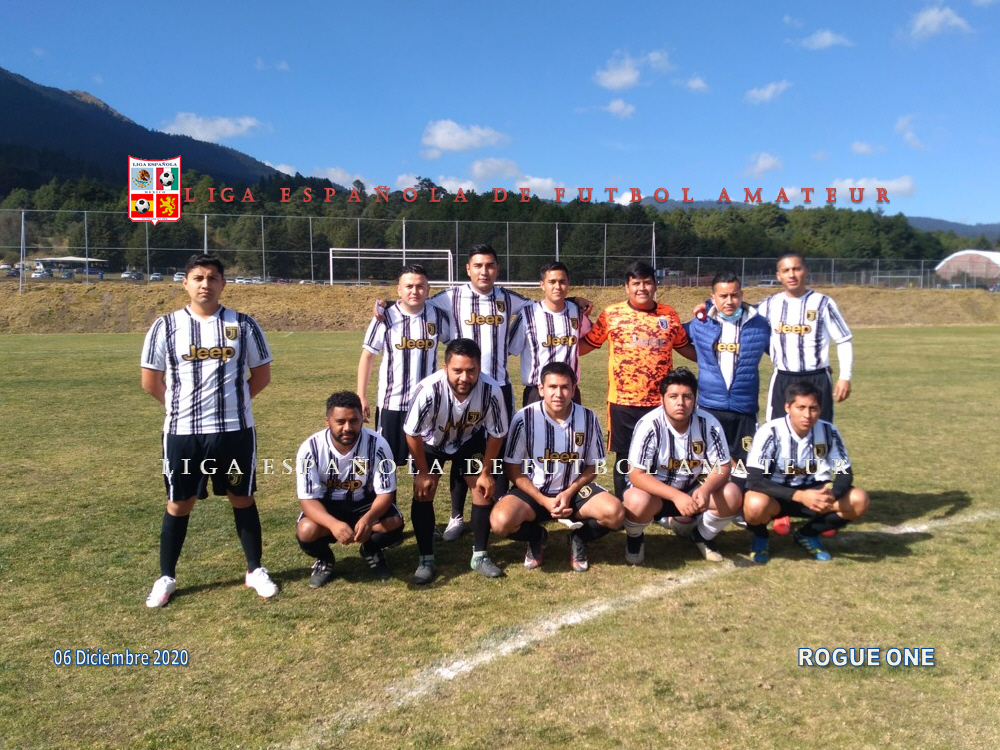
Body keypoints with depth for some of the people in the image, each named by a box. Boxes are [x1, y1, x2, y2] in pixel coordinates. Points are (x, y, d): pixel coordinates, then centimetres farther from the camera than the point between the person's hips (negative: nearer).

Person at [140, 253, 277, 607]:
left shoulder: (243, 325, 0)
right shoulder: (166, 326, -1)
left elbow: (261, 374, 8)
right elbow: (150, 381, 5)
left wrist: (233, 401, 7)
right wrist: (182, 405, 9)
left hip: (235, 430, 0)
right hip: (183, 432, 0)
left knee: (242, 499, 11)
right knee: (179, 503, 10)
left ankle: (255, 570, 24)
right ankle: (166, 577, 26)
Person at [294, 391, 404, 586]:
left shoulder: (377, 444, -23)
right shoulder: (310, 448, -23)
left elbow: (385, 493, -19)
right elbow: (308, 499, -23)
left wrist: (368, 519, -42)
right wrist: (333, 524, -44)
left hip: (364, 503, 1)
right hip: (326, 505, -1)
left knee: (393, 524, -28)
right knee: (306, 531, -32)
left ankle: (371, 550, 9)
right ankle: (324, 558, 6)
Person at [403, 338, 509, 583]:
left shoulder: (491, 390, -36)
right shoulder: (429, 390, -41)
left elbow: (496, 434, -16)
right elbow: (413, 434, -23)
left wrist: (486, 472, -9)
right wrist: (423, 473, -14)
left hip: (471, 440, 2)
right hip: (431, 441, -1)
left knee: (484, 490, -4)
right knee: (423, 493, -9)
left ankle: (480, 556, 12)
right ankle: (426, 560, 4)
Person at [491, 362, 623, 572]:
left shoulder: (588, 418, -8)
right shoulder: (525, 418, -14)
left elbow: (591, 467, 3)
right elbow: (513, 470, -7)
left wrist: (569, 493, -14)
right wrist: (544, 501, -17)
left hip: (574, 490, 1)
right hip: (534, 491, -1)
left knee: (614, 513, -26)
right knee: (500, 521, -30)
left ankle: (579, 538, 8)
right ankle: (536, 536, 7)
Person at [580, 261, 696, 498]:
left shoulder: (669, 314, 5)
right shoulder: (611, 314, -1)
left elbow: (685, 346, 18)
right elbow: (586, 344, 6)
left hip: (661, 401, 1)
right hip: (623, 401, -1)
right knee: (625, 459, 11)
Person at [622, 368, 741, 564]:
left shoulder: (709, 424, -16)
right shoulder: (649, 426, -26)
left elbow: (722, 467, -10)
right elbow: (636, 475, -26)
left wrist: (705, 490, -33)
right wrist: (676, 496, -38)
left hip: (692, 489, 3)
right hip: (654, 490, -3)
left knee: (731, 495, -21)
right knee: (638, 502, -36)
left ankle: (702, 535, 10)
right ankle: (635, 538, 1)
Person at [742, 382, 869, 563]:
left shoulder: (828, 431, -12)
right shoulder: (770, 432, -24)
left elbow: (845, 473, -7)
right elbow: (755, 480, -28)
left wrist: (832, 494, -31)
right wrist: (799, 496, -38)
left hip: (812, 492, 4)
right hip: (776, 494, -4)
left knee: (859, 500, -18)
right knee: (756, 505, -39)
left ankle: (808, 534, 7)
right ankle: (760, 538, 0)